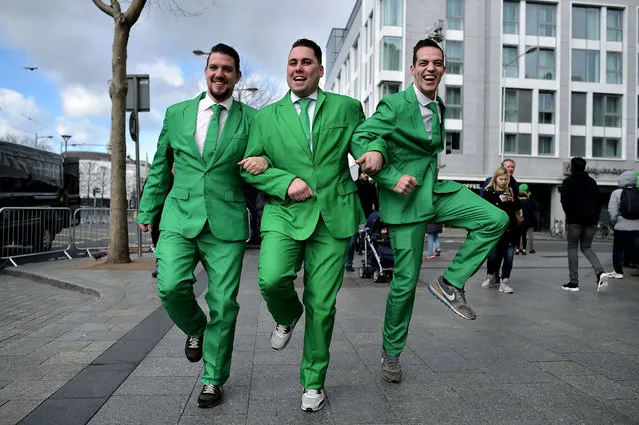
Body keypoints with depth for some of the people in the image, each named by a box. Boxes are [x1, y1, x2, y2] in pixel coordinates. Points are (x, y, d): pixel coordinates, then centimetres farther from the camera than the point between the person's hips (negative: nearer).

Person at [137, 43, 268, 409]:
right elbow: (160, 169, 17)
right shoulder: (177, 114, 12)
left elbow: (263, 163, 11)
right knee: (171, 287, -17)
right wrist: (147, 212, 16)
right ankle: (195, 329, 19)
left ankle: (214, 380, 21)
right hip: (180, 219, 2)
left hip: (226, 224, -1)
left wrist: (265, 162, -13)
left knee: (223, 304, 0)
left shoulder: (251, 119, 6)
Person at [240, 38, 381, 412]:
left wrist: (374, 153, -6)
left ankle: (313, 381, 25)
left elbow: (364, 146, 19)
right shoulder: (266, 116, 11)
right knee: (272, 279, -23)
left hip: (333, 216, 0)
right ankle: (288, 315, 16)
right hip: (284, 213, 1)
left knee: (322, 304, 3)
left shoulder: (347, 108, 11)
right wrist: (285, 182, -10)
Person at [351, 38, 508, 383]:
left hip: (438, 191, 7)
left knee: (496, 219, -11)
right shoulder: (395, 105, -10)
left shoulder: (439, 107, 12)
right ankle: (391, 351, 19)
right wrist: (391, 178, -24)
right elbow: (359, 138, -16)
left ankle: (450, 283, 0)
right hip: (405, 198, -7)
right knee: (406, 280, -2)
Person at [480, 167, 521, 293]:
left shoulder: (510, 190, 13)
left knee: (509, 256, -3)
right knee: (493, 255, 1)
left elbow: (519, 206, 11)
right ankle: (490, 276, 27)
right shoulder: (489, 192, 3)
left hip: (510, 228, 3)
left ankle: (505, 282, 3)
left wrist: (513, 200, -8)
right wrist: (499, 201, -17)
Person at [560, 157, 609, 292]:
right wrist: (595, 217, 11)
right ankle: (600, 272, -9)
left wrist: (570, 215, 7)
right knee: (586, 247, 15)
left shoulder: (568, 182, -1)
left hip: (575, 220, -5)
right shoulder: (592, 181, 14)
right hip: (591, 220, 5)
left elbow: (565, 201, -8)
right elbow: (598, 201, 11)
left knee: (572, 248, 3)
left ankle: (574, 282, 0)